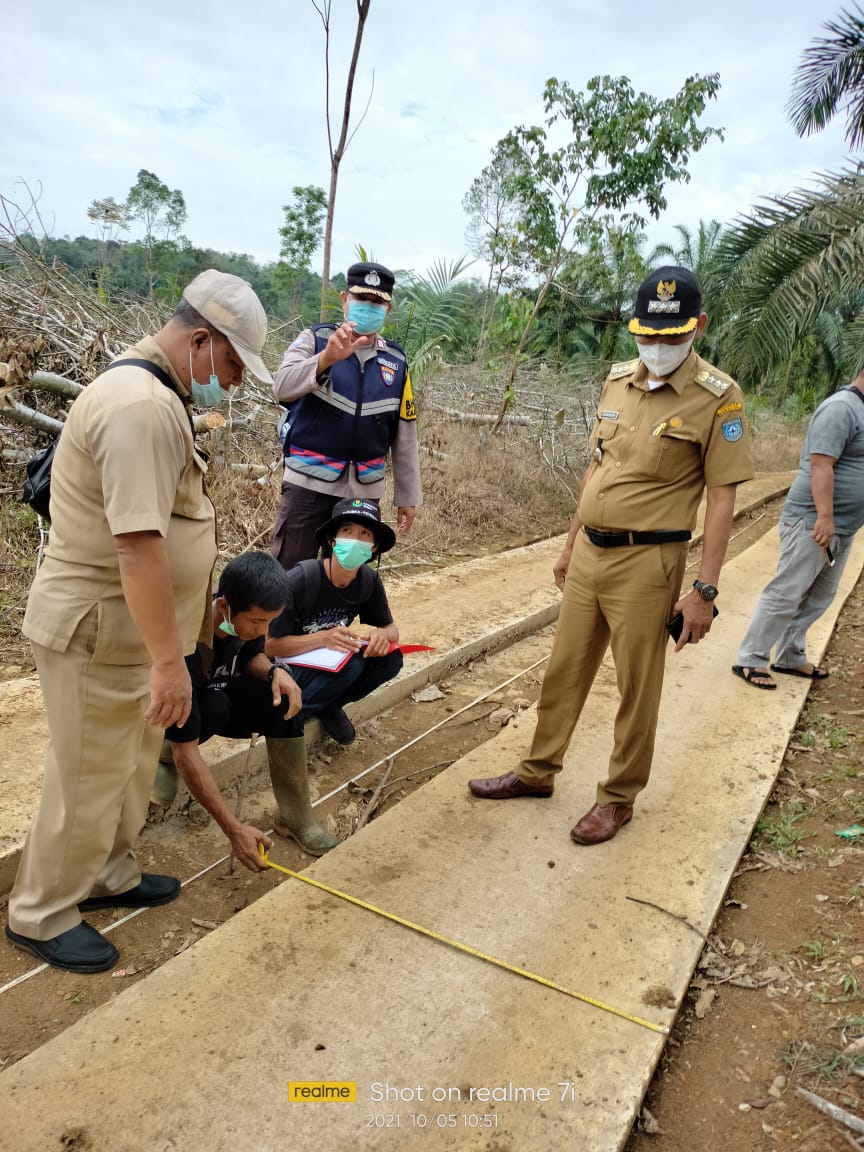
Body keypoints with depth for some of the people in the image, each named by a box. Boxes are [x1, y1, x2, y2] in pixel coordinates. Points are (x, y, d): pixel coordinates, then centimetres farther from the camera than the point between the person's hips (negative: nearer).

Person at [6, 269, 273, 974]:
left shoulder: (152, 393, 11)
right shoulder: (142, 405, -24)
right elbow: (137, 544, -30)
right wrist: (169, 658, -28)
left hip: (128, 628, 10)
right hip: (100, 633, -10)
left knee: (129, 765, 23)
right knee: (90, 778, 7)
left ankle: (108, 875, 42)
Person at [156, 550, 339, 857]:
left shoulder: (245, 612, -21)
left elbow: (251, 656, 1)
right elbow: (186, 752, -36)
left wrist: (275, 671, -24)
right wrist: (234, 829, -37)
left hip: (218, 696, 5)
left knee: (280, 696, -22)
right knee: (215, 707, -36)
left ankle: (295, 814, -14)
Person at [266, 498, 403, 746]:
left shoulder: (369, 581, -9)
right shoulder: (300, 581, -25)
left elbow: (391, 629, 2)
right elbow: (269, 646, -22)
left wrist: (382, 635, -23)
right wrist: (323, 638, -36)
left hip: (331, 659, 6)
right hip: (287, 667, -6)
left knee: (390, 659, -16)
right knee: (349, 663, -32)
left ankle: (327, 706, 2)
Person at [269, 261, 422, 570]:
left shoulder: (396, 361, 7)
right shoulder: (315, 339, -2)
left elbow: (404, 435, 10)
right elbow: (282, 388, -19)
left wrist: (407, 496, 11)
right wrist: (327, 357, -34)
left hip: (365, 489, 3)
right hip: (310, 481, -3)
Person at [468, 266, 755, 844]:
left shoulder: (717, 396, -9)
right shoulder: (618, 380, 8)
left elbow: (722, 497, -11)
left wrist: (704, 589, -14)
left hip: (646, 562, -6)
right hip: (589, 553, 6)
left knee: (637, 688, 7)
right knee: (564, 670, 15)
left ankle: (619, 798, 26)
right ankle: (539, 771, 33)